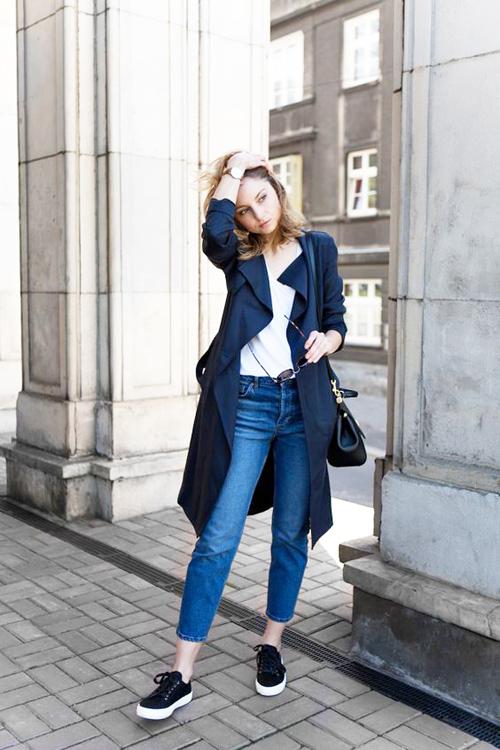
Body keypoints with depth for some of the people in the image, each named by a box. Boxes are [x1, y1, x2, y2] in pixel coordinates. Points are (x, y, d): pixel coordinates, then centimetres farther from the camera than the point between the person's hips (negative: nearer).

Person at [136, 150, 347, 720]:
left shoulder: (318, 250, 10)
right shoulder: (238, 255, 7)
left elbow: (338, 323, 14)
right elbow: (213, 231, -17)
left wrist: (326, 340, -9)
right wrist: (234, 167, -4)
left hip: (302, 405, 2)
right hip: (245, 403, -2)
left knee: (291, 534, 10)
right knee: (218, 537, -5)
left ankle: (271, 646, 30)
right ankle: (181, 674, 3)